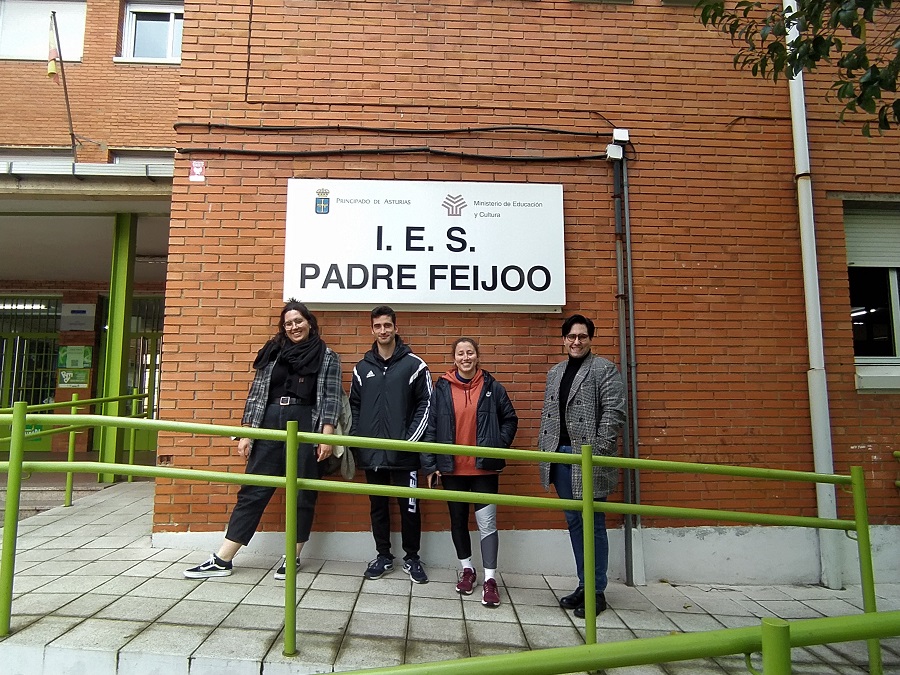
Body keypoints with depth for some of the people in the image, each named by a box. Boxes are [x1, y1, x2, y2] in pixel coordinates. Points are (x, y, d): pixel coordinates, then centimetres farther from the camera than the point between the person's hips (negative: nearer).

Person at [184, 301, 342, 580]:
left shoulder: (327, 357, 3)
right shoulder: (272, 353, 12)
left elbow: (331, 400, -3)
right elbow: (256, 394, 10)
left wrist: (327, 436, -12)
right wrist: (246, 432, 5)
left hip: (305, 426, -3)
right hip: (269, 424, 3)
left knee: (302, 494, 4)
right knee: (252, 491, 5)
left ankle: (292, 557, 18)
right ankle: (222, 560, 10)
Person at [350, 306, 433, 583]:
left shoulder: (414, 365, -2)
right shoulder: (362, 367, 9)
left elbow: (425, 404, -3)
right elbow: (354, 405, 12)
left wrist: (410, 439, -9)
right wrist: (356, 438, 2)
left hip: (403, 454, -3)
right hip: (371, 453, 3)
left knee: (409, 507, 4)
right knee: (378, 506, 13)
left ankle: (412, 558, 21)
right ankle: (383, 556, 28)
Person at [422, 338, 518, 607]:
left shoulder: (492, 387, -1)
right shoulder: (442, 388, 0)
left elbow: (510, 420, 9)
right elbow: (431, 427, 1)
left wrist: (498, 446, -1)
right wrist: (430, 464, -2)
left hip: (484, 468, -2)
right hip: (452, 468, 2)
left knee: (487, 523, -2)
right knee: (458, 521, 15)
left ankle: (490, 579, 8)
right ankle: (467, 569, 33)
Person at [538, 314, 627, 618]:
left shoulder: (604, 369, -4)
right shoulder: (555, 372, 16)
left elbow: (614, 413, -11)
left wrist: (598, 453, -16)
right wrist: (543, 449, 10)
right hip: (559, 456, 6)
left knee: (593, 524, 2)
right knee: (574, 522, 13)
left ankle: (597, 591, 15)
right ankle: (583, 585, 25)